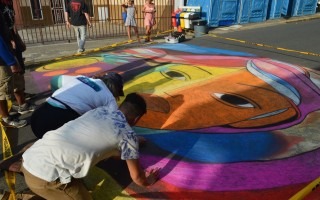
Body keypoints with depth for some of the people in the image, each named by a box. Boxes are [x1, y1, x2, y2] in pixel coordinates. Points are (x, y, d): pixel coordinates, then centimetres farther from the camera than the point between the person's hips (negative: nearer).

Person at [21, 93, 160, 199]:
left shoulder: (100, 110, 15)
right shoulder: (128, 134, -3)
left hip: (30, 158, 7)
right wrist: (147, 181, 32)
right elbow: (136, 176, 9)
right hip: (44, 177, -7)